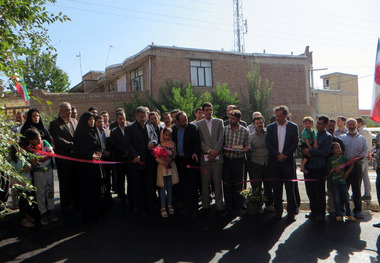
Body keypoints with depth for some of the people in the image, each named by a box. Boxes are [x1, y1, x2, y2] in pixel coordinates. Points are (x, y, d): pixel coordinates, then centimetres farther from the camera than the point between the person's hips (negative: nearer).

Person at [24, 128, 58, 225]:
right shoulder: (29, 149, -12)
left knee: (50, 191, 11)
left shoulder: (44, 143, -3)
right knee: (40, 193, 5)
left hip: (49, 170, 3)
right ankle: (43, 213, 19)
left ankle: (50, 211, 25)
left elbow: (52, 153, -8)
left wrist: (40, 158, -17)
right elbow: (33, 163, -18)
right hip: (38, 173, -3)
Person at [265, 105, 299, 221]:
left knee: (290, 187, -1)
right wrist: (277, 155, -9)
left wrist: (285, 155, -10)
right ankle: (278, 211, 16)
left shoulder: (293, 127, 5)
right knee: (276, 187, 6)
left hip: (288, 161, -2)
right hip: (274, 162, 2)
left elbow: (295, 144, 0)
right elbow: (268, 143, 2)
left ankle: (291, 212, 9)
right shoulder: (270, 127, 8)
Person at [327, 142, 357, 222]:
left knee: (346, 198, 5)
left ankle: (349, 214, 18)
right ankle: (338, 215, 9)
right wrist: (333, 170, -18)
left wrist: (347, 172, 1)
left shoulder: (343, 158, 5)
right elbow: (328, 172, 1)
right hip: (334, 181, -2)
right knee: (336, 199, -2)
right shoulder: (330, 159, -1)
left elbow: (351, 164, 14)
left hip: (343, 180, 2)